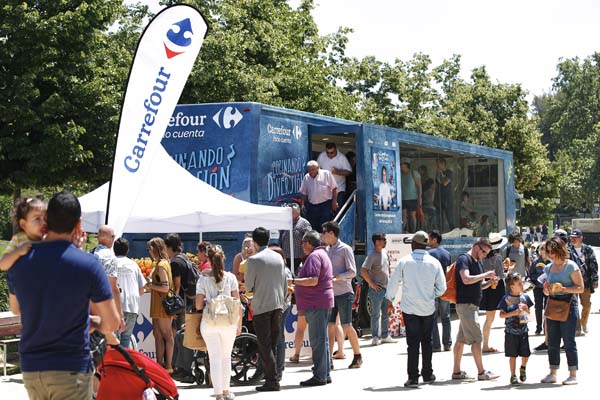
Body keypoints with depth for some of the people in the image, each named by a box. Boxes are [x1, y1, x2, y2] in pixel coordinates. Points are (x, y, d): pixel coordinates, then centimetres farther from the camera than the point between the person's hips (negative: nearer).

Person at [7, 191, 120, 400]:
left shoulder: (20, 260, 0)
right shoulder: (88, 263, -13)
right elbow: (112, 323, -8)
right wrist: (93, 324, 13)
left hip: (30, 368, 4)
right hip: (71, 369, -4)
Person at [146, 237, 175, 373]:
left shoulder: (161, 265, -15)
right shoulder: (163, 263, 14)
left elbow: (165, 287, -22)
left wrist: (151, 285, -12)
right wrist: (151, 284, 10)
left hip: (162, 305, -10)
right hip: (158, 306, 10)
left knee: (166, 335, -4)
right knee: (157, 334, 13)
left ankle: (168, 365, 1)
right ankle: (159, 364, 18)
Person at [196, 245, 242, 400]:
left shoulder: (203, 279, -5)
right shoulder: (230, 277, -3)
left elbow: (198, 306, -6)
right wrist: (239, 323, 8)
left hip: (209, 323, -1)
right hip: (229, 322, 1)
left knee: (215, 358, 4)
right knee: (226, 357, 17)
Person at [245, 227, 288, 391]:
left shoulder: (254, 260, -12)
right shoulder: (278, 257, 6)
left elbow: (248, 285, -5)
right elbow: (285, 283, 11)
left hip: (261, 305, -6)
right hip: (278, 304, 6)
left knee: (264, 344, -2)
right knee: (274, 343, 13)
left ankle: (271, 381, -4)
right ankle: (275, 376, 16)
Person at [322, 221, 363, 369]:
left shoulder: (345, 249, -7)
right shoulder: (327, 250, 13)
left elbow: (352, 272, -10)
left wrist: (336, 277, -22)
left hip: (344, 293, -6)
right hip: (330, 293, 6)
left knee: (347, 326, -3)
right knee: (330, 326, 2)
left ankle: (357, 356, 10)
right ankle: (328, 359, 3)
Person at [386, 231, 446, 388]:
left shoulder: (404, 261, -7)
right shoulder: (434, 262, -2)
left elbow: (393, 282, -1)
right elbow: (442, 287, 1)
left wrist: (391, 300, 14)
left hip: (409, 308, -2)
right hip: (428, 308, 2)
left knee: (413, 343, 0)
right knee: (426, 341, 15)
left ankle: (413, 377, -4)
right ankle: (427, 374, 21)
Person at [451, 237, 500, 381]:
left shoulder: (477, 262, 19)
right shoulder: (464, 259, -11)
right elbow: (466, 279, -25)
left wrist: (489, 282, 6)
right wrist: (485, 275, -18)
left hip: (472, 305, 10)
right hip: (465, 304, -10)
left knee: (461, 339, 11)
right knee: (476, 338, -10)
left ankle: (456, 371, 14)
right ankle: (481, 372, -9)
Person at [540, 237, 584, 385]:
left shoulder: (571, 266, -7)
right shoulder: (548, 268, 12)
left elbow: (580, 288, -9)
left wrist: (563, 288, -20)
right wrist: (546, 290, 0)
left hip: (568, 303, -6)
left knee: (569, 341, -5)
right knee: (552, 341, 8)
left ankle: (573, 375, 0)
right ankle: (552, 373, 15)